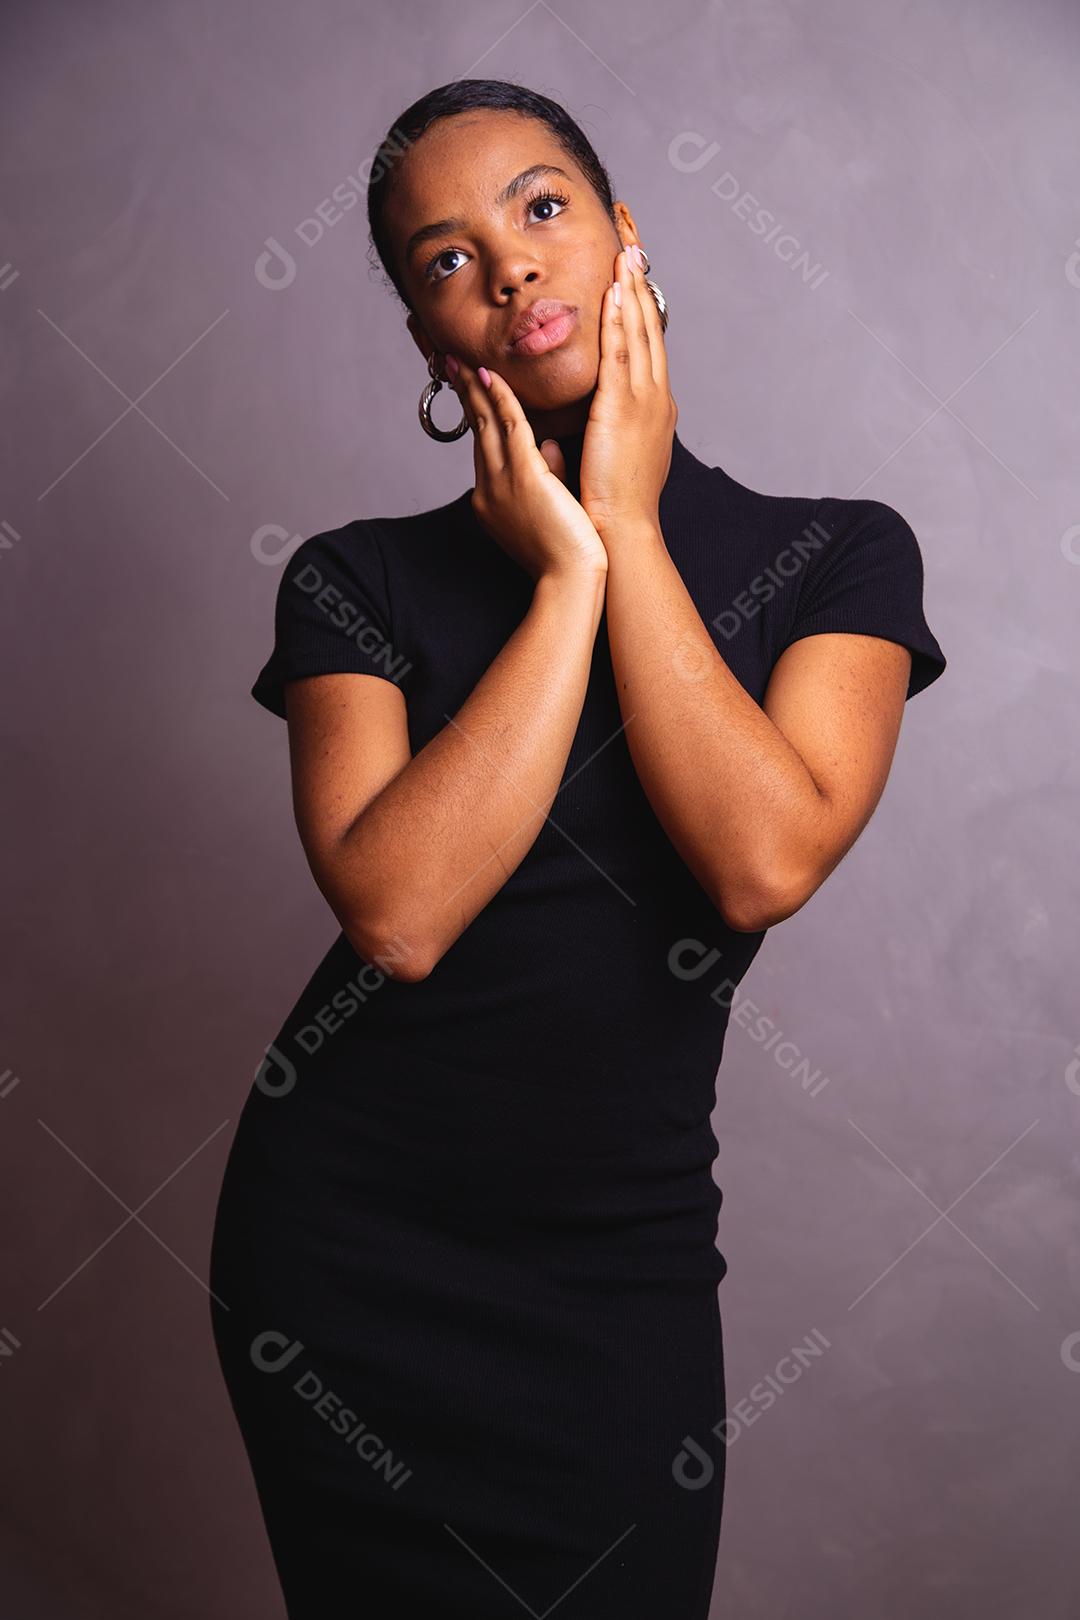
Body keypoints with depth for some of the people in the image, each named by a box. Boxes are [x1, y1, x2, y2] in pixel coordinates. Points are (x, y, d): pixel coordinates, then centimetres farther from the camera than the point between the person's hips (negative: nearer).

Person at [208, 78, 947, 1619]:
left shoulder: (841, 555, -2)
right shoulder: (361, 579, -3)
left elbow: (762, 864, -19)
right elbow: (397, 914, -19)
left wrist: (630, 528, -13)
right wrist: (567, 570, -15)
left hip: (619, 1260, 0)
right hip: (345, 1235, 1)